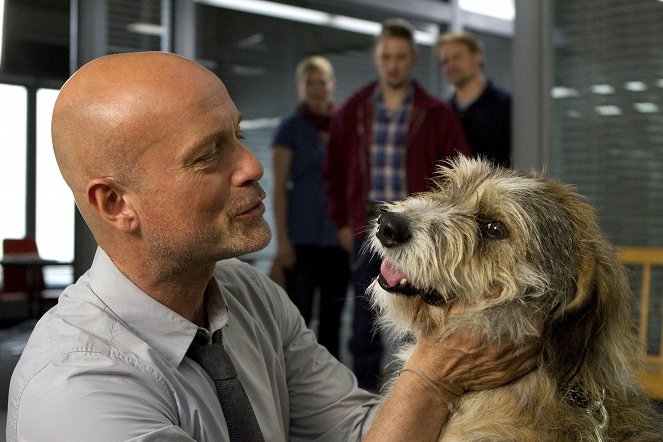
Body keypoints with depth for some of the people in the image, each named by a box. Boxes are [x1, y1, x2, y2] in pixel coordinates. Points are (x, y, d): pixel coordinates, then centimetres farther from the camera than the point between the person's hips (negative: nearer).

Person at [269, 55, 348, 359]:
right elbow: (279, 188, -3)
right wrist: (282, 240, -10)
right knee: (299, 315, -3)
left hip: (339, 236, 4)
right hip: (302, 238, -3)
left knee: (332, 317, 8)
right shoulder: (290, 129, 0)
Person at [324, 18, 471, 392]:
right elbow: (335, 172, 14)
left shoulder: (437, 115, 1)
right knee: (365, 326, 6)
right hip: (368, 234, 2)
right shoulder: (354, 112, 8)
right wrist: (344, 223, 8)